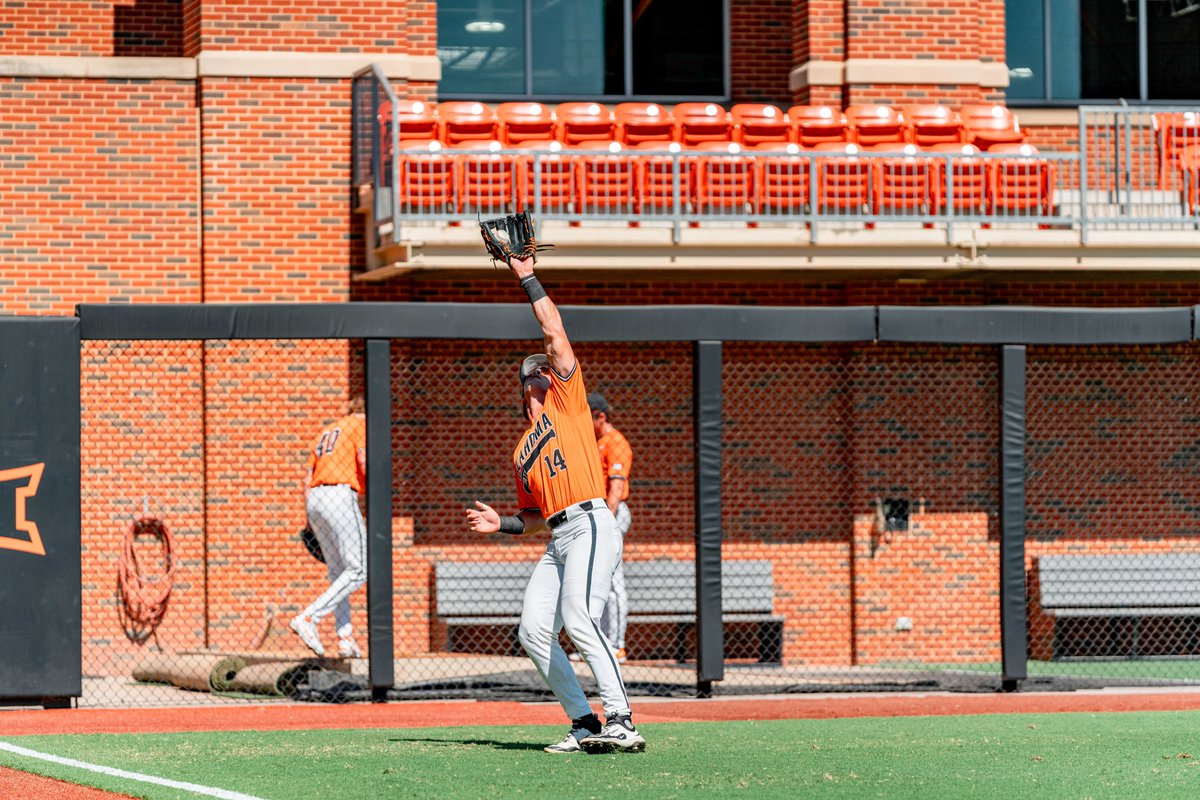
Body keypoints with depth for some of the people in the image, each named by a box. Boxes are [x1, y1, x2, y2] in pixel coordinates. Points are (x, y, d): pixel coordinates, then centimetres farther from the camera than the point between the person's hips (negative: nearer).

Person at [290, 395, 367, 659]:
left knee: (338, 571, 12)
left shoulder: (326, 432, 27)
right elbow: (364, 462, -12)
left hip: (314, 498, 8)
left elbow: (308, 479, 21)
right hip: (340, 495, -8)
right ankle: (308, 618, -20)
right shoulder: (361, 425, 6)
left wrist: (309, 517, 21)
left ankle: (345, 638, 3)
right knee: (358, 571, -8)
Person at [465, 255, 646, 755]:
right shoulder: (522, 453, 27)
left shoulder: (566, 401, 12)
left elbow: (555, 333, 4)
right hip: (557, 540, 8)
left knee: (578, 619, -25)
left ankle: (620, 720, -31)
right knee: (533, 631, -5)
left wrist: (529, 280, 8)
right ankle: (584, 724, -3)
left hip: (591, 526, -8)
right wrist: (502, 524, 11)